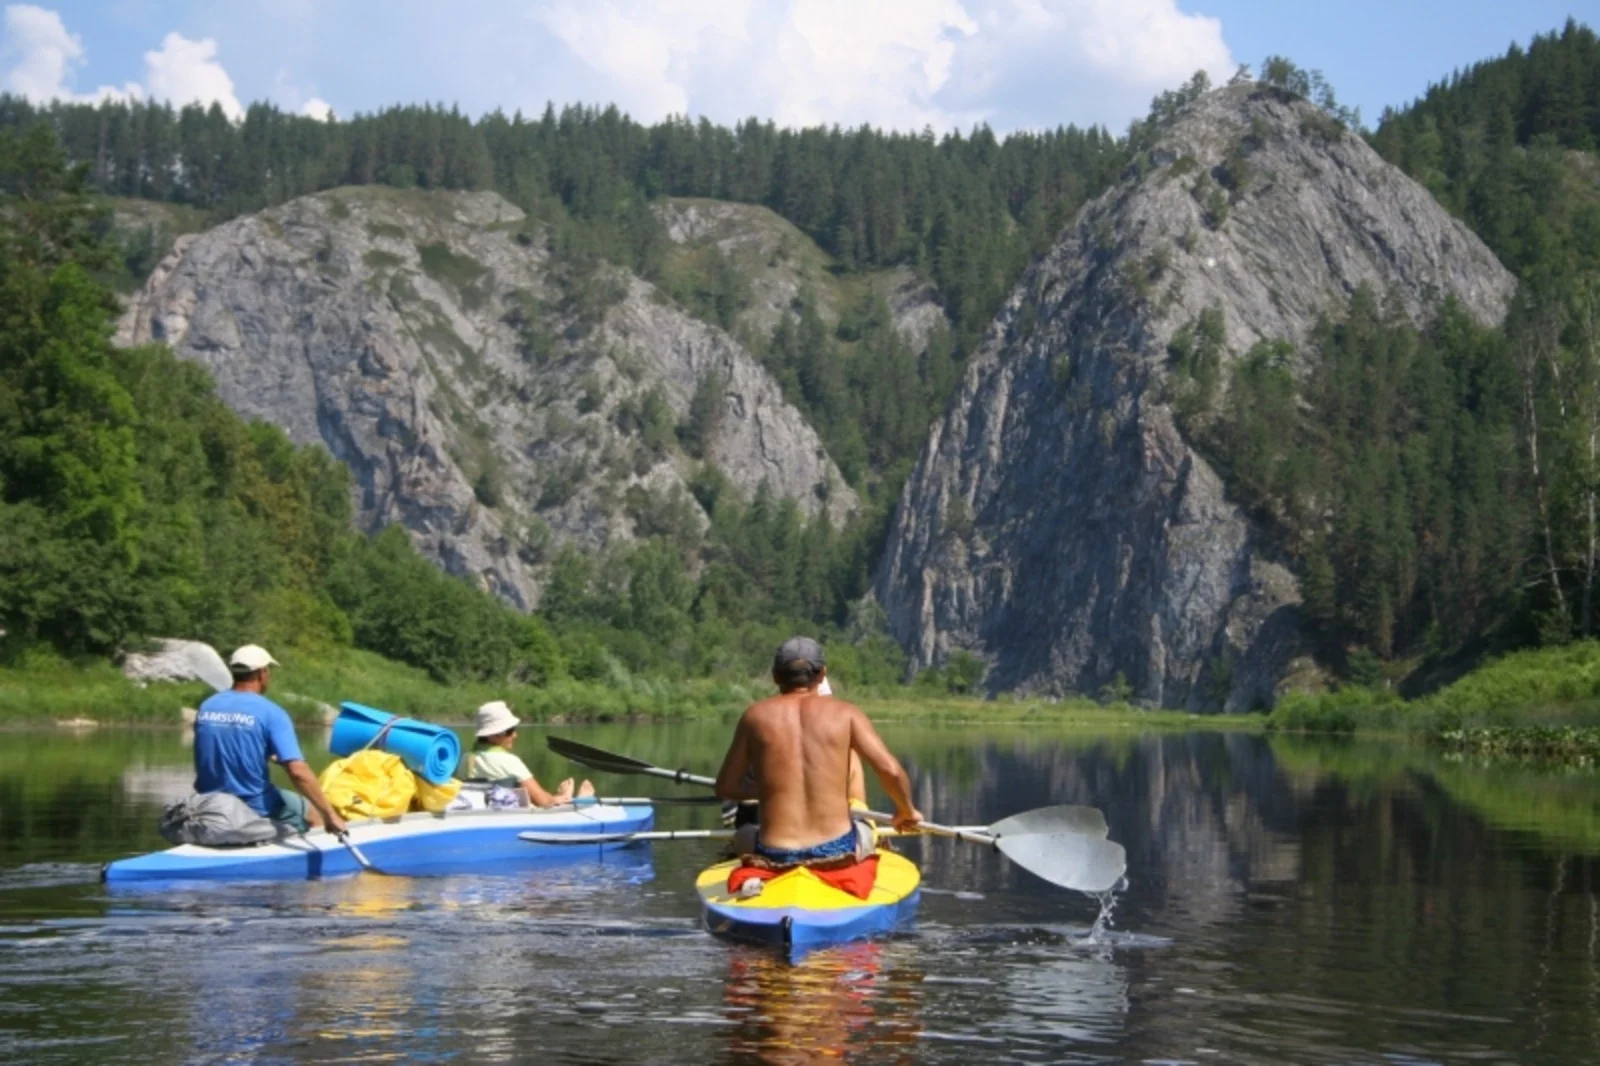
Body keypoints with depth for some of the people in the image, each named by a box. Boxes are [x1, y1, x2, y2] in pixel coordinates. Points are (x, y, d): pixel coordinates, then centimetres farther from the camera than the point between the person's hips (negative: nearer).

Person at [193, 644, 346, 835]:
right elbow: (298, 771, -25)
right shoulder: (270, 713, -16)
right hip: (256, 810, -5)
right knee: (315, 814, 19)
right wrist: (331, 816, -22)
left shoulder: (205, 707, 1)